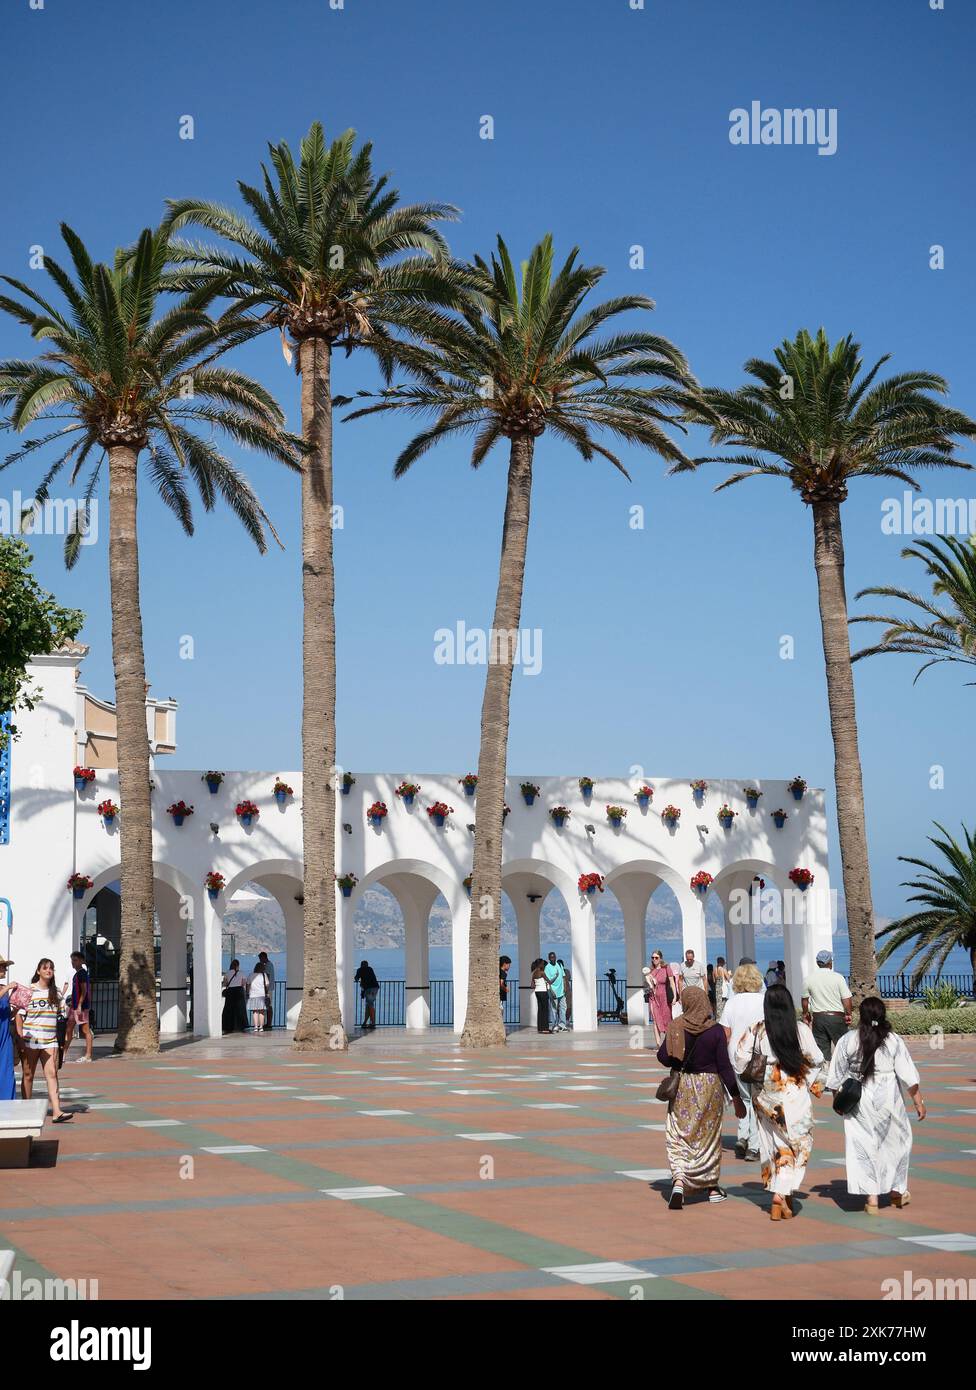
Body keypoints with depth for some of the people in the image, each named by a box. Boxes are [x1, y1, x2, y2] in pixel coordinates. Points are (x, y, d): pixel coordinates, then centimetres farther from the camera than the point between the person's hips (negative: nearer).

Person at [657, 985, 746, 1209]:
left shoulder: (675, 1028, -9)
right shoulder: (716, 1031, -10)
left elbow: (663, 1058, -7)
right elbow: (724, 1067, -9)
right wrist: (736, 1097, -2)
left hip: (682, 1086, 0)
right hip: (710, 1087, 0)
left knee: (679, 1136, 6)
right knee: (709, 1136, 15)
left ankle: (679, 1180, -17)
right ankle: (712, 1186, 25)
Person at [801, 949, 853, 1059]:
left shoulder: (808, 979, 0)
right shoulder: (838, 978, -9)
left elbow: (805, 1000, 11)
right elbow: (847, 1000, -9)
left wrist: (805, 1014, 26)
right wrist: (848, 1014, 7)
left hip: (818, 1017, 3)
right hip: (837, 1017, -3)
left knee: (821, 1048, 7)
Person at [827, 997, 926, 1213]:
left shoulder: (847, 1041, -6)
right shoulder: (893, 1041, -6)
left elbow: (836, 1076, 1)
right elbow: (908, 1075, -5)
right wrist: (918, 1101, 4)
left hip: (857, 1101, 0)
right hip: (888, 1099, 0)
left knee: (863, 1146, 5)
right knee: (895, 1141, 19)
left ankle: (871, 1197, -1)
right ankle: (897, 1191, 30)